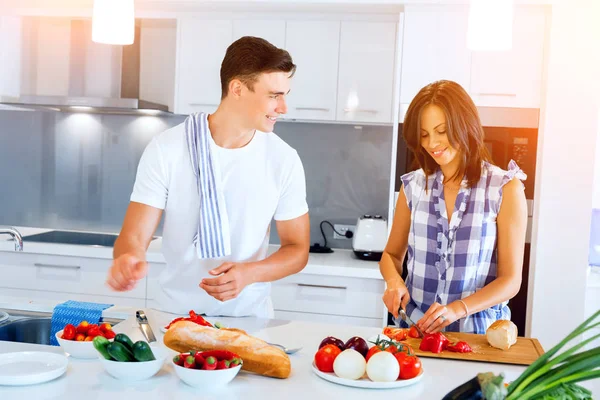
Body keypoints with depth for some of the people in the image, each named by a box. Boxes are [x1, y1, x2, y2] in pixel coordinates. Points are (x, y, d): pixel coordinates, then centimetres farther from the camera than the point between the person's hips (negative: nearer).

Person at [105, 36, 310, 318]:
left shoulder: (284, 159, -5)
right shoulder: (166, 149, -8)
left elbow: (297, 249, 2)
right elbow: (134, 236, -8)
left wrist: (249, 273, -16)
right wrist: (127, 261, -31)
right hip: (175, 313, 0)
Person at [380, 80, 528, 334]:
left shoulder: (505, 188, -3)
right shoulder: (413, 186, 5)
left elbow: (510, 280, -3)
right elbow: (392, 254, 17)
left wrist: (457, 309, -18)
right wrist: (394, 281, -4)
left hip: (477, 331, -2)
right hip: (416, 327, 2)